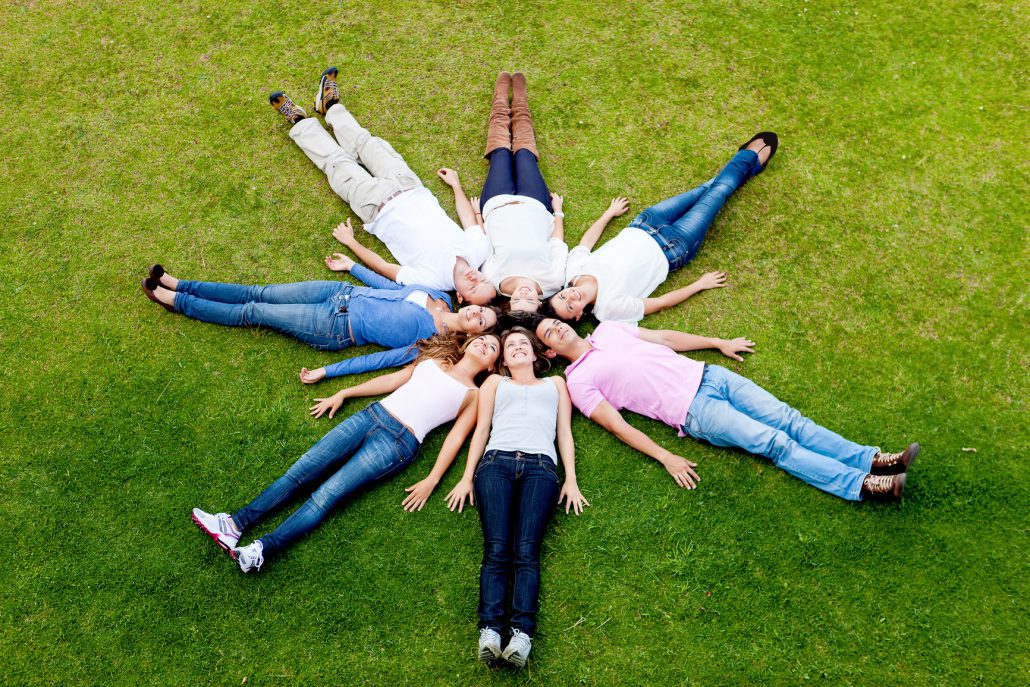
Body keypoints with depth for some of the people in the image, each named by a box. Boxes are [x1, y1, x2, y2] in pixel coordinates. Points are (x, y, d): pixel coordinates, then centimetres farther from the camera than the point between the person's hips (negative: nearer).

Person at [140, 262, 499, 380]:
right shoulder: (440, 296, 2)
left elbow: (382, 359, -19)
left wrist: (327, 372, -19)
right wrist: (352, 265, 22)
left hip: (336, 329, -5)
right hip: (343, 292, 5)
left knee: (252, 313, 1)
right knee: (259, 293, 5)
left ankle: (175, 300, 14)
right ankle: (176, 285, 17)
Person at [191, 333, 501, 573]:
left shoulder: (474, 396, 12)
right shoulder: (433, 361, 25)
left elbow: (456, 437, 2)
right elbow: (391, 379, 24)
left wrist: (431, 481, -8)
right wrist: (343, 394, 19)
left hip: (399, 442, -4)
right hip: (371, 415, 4)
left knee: (327, 494, -19)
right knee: (301, 471, -10)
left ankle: (263, 549, -28)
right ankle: (235, 525, -13)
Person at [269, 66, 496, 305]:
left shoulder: (432, 279, -35)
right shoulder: (480, 247, -24)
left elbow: (384, 268, -22)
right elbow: (469, 217, -3)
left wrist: (350, 242, -11)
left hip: (379, 207, -4)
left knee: (337, 162, 10)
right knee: (367, 144, 19)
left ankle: (300, 123, 37)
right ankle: (331, 106, 46)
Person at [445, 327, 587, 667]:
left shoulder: (555, 383, 33)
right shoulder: (495, 382, 32)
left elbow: (564, 432, 22)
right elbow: (481, 430, 21)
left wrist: (571, 480, 8)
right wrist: (467, 478, 8)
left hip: (540, 467, 0)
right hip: (496, 463, 0)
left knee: (526, 550, -23)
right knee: (496, 549, -21)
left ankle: (522, 634, -37)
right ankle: (489, 631, -35)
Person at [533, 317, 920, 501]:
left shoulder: (607, 329, 18)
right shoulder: (579, 381, -1)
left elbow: (663, 337, 25)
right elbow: (618, 426, -9)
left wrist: (720, 343, 25)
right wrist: (667, 459, -18)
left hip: (706, 376, 6)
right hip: (693, 411, -6)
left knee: (787, 420, -7)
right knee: (773, 442, -17)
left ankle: (873, 460, -10)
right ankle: (862, 485, -20)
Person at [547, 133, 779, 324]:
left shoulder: (573, 269, -21)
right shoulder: (610, 308, -34)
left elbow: (586, 242, 0)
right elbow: (661, 303, -21)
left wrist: (610, 213, 15)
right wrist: (700, 285, -12)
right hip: (671, 249, -5)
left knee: (705, 189, 15)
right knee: (715, 195, 6)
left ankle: (749, 157, 45)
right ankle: (752, 158, 39)